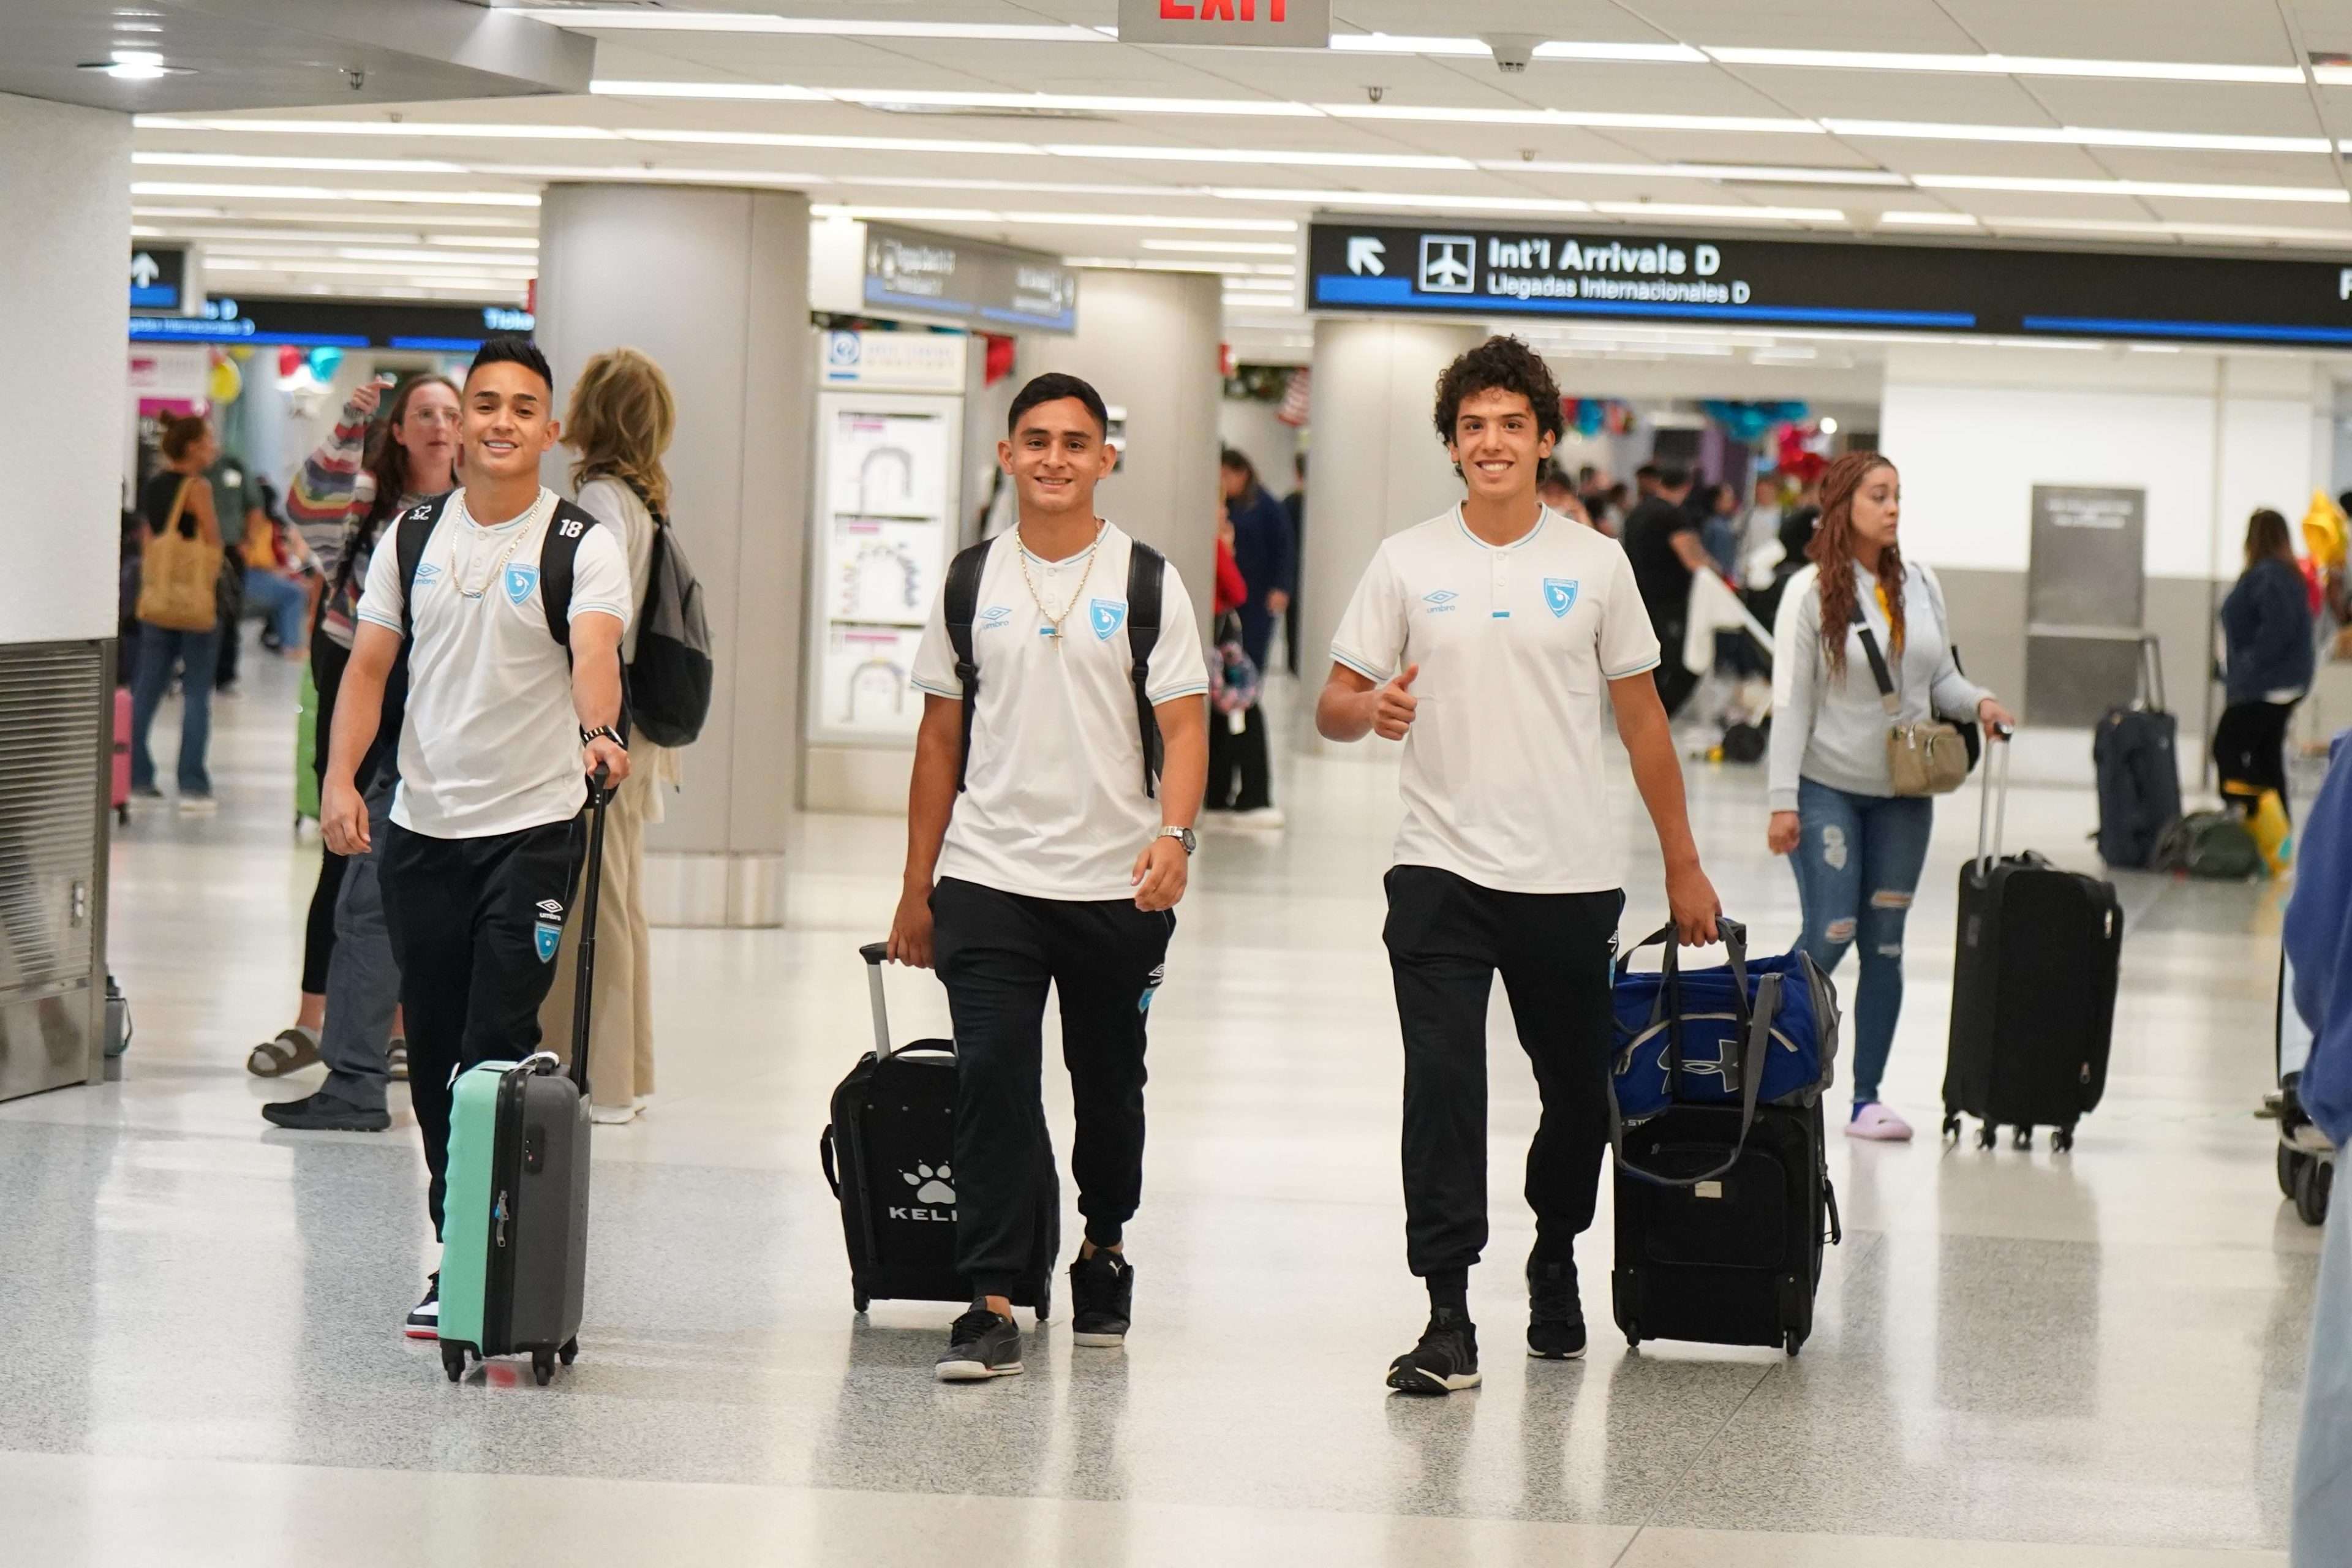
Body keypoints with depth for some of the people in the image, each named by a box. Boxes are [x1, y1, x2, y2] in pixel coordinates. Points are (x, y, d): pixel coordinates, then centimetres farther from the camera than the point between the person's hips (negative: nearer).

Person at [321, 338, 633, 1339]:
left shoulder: (583, 545, -4)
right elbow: (369, 666, 9)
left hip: (534, 826, -4)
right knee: (434, 1053, 8)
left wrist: (598, 732, -42)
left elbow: (594, 653, -21)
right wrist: (341, 779, -5)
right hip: (421, 825, 4)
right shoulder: (414, 535, 9)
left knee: (497, 1052, -9)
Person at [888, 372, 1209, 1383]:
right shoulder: (973, 580, 7)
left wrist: (1174, 835, -23)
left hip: (1118, 884, 0)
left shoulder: (1147, 581, 1)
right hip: (987, 880, 0)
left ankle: (1103, 1247, 36)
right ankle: (991, 1306, -13)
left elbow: (1184, 728, -4)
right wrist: (916, 889, 10)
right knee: (992, 1079, -12)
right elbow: (941, 739, 11)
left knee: (1108, 1083, 12)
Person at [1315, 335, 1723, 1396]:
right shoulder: (1407, 564, 3)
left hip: (1573, 879, 1)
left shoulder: (1594, 565, 5)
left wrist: (1682, 865, 10)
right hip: (1442, 871, -1)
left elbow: (1641, 718, 11)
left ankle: (1555, 1262, 36)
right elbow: (1333, 708, 4)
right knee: (1442, 1092, -11)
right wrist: (1370, 710, -20)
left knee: (1576, 1091, 12)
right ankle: (1447, 1322, -11)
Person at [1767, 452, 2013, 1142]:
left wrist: (1977, 702, -10)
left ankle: (1867, 1098, 11)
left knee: (1885, 941, 5)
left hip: (1904, 791, 4)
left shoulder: (1921, 585, 5)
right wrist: (1784, 800, -14)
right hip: (1829, 789, -4)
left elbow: (1940, 678, 13)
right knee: (1830, 935, -8)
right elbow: (1791, 701, -9)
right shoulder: (1811, 591, -8)